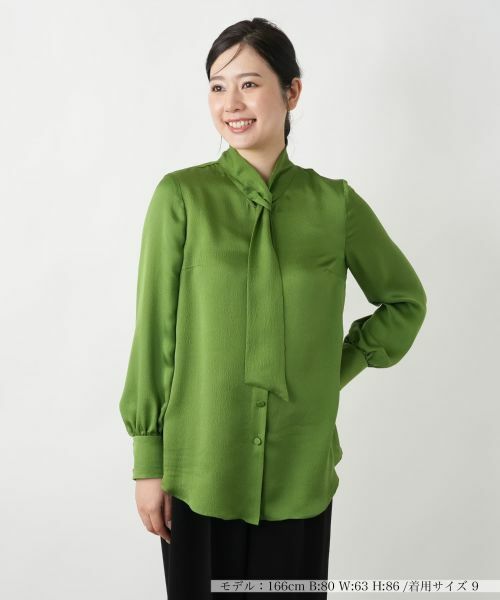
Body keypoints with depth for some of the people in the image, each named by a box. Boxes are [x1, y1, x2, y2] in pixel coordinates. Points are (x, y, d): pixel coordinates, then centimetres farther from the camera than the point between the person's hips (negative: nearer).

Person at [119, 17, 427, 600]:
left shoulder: (335, 203, -1)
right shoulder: (180, 197, -6)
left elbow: (405, 300, 13)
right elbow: (154, 335, -4)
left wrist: (341, 367, 3)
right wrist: (148, 463, -2)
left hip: (301, 474, 2)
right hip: (199, 471, -1)